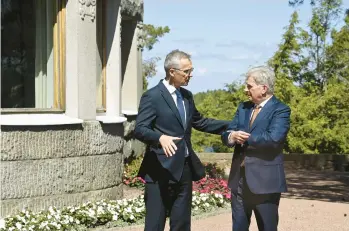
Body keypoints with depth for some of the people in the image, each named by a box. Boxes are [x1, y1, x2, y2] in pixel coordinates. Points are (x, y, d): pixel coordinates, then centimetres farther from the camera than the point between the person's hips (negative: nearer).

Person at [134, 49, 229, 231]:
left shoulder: (187, 96, 13)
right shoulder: (152, 96, -11)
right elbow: (139, 129, -17)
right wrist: (160, 138, -36)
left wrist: (231, 126, 18)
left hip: (185, 168, 8)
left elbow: (199, 122, 24)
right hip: (161, 170, -7)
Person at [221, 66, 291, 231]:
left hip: (265, 180, -6)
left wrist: (244, 137, -12)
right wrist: (232, 136, -18)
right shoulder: (243, 108, 14)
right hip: (239, 179, 6)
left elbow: (274, 138, -24)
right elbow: (226, 134, 7)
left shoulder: (280, 110, -8)